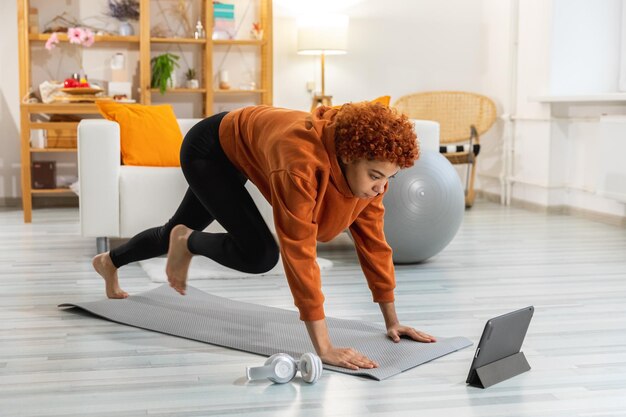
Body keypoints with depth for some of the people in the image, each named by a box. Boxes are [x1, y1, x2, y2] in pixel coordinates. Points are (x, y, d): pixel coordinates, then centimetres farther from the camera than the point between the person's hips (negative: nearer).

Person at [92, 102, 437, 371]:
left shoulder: (369, 167, -24)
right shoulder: (301, 160, -45)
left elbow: (373, 241, -15)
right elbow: (299, 252, -46)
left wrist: (392, 322, -12)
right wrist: (324, 348, -44)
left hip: (240, 149, 7)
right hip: (209, 147, -7)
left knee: (178, 230, 26)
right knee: (259, 255, -22)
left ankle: (110, 261, 56)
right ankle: (187, 244, 10)